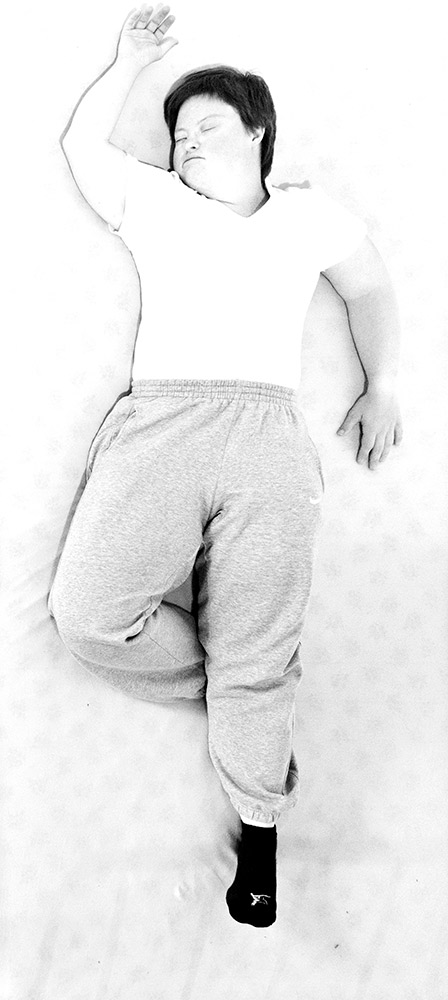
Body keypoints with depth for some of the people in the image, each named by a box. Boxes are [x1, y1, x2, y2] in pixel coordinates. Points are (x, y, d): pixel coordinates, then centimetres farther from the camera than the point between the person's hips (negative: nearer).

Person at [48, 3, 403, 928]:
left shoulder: (309, 214, 26)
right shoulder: (155, 203, 27)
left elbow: (370, 288, 35)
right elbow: (82, 144, 36)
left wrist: (382, 388, 28)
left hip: (267, 433, -1)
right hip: (158, 420, 2)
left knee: (251, 659, -4)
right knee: (88, 612, -16)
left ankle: (260, 838, 14)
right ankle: (257, 689, 7)